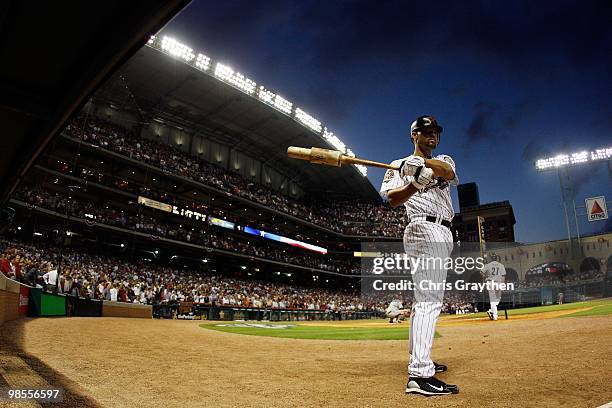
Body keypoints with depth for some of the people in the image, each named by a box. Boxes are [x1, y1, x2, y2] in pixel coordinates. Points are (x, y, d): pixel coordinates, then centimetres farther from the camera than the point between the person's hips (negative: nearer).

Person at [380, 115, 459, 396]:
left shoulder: (443, 160, 21)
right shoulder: (400, 166, 5)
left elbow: (448, 172, -6)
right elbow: (392, 199, -13)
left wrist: (424, 163, -25)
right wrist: (416, 184, -32)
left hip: (442, 234, 8)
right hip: (425, 228, -8)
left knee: (424, 298, 13)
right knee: (429, 299, -19)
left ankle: (419, 361, 26)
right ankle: (420, 375, -23)